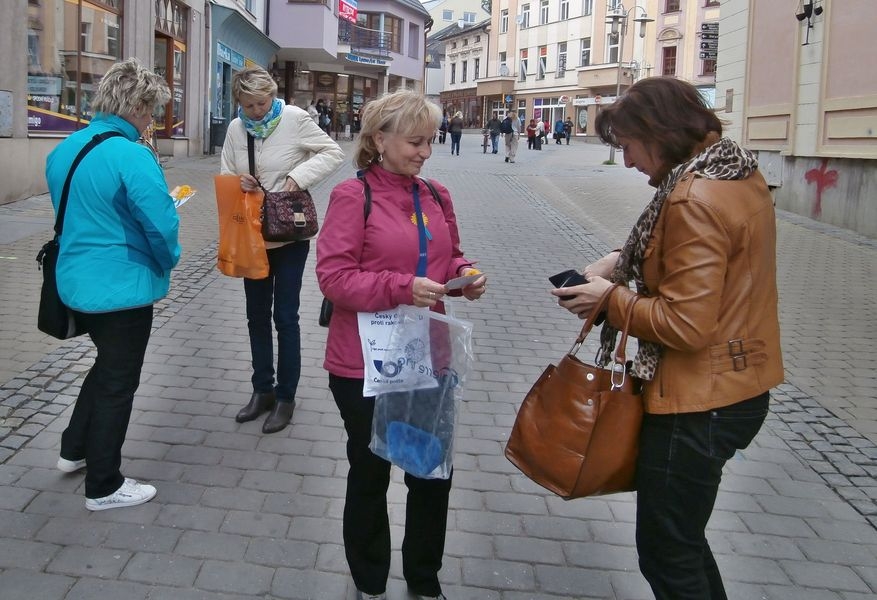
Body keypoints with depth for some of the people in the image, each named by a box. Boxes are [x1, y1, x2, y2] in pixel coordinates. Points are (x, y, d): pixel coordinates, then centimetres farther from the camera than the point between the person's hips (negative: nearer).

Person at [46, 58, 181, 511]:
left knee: (108, 363, 28)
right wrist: (167, 262, -4)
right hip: (122, 288, -8)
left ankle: (74, 450, 38)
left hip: (77, 281, 8)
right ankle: (103, 487, 19)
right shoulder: (132, 156, -22)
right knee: (117, 383, 7)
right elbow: (162, 226, -23)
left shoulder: (63, 150, 4)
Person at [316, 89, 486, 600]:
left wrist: (465, 275, -4)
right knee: (371, 473, 13)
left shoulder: (438, 196, 5)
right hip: (365, 363, -5)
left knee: (435, 471, 14)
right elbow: (333, 276, -17)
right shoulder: (352, 196, -13)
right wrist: (401, 288, -27)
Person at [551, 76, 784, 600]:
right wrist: (624, 261, 4)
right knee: (682, 535, 25)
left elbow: (686, 324, -26)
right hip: (739, 386, 10)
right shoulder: (741, 173, 6)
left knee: (667, 555, 6)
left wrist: (611, 299, -11)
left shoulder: (694, 198, -24)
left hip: (700, 401, -10)